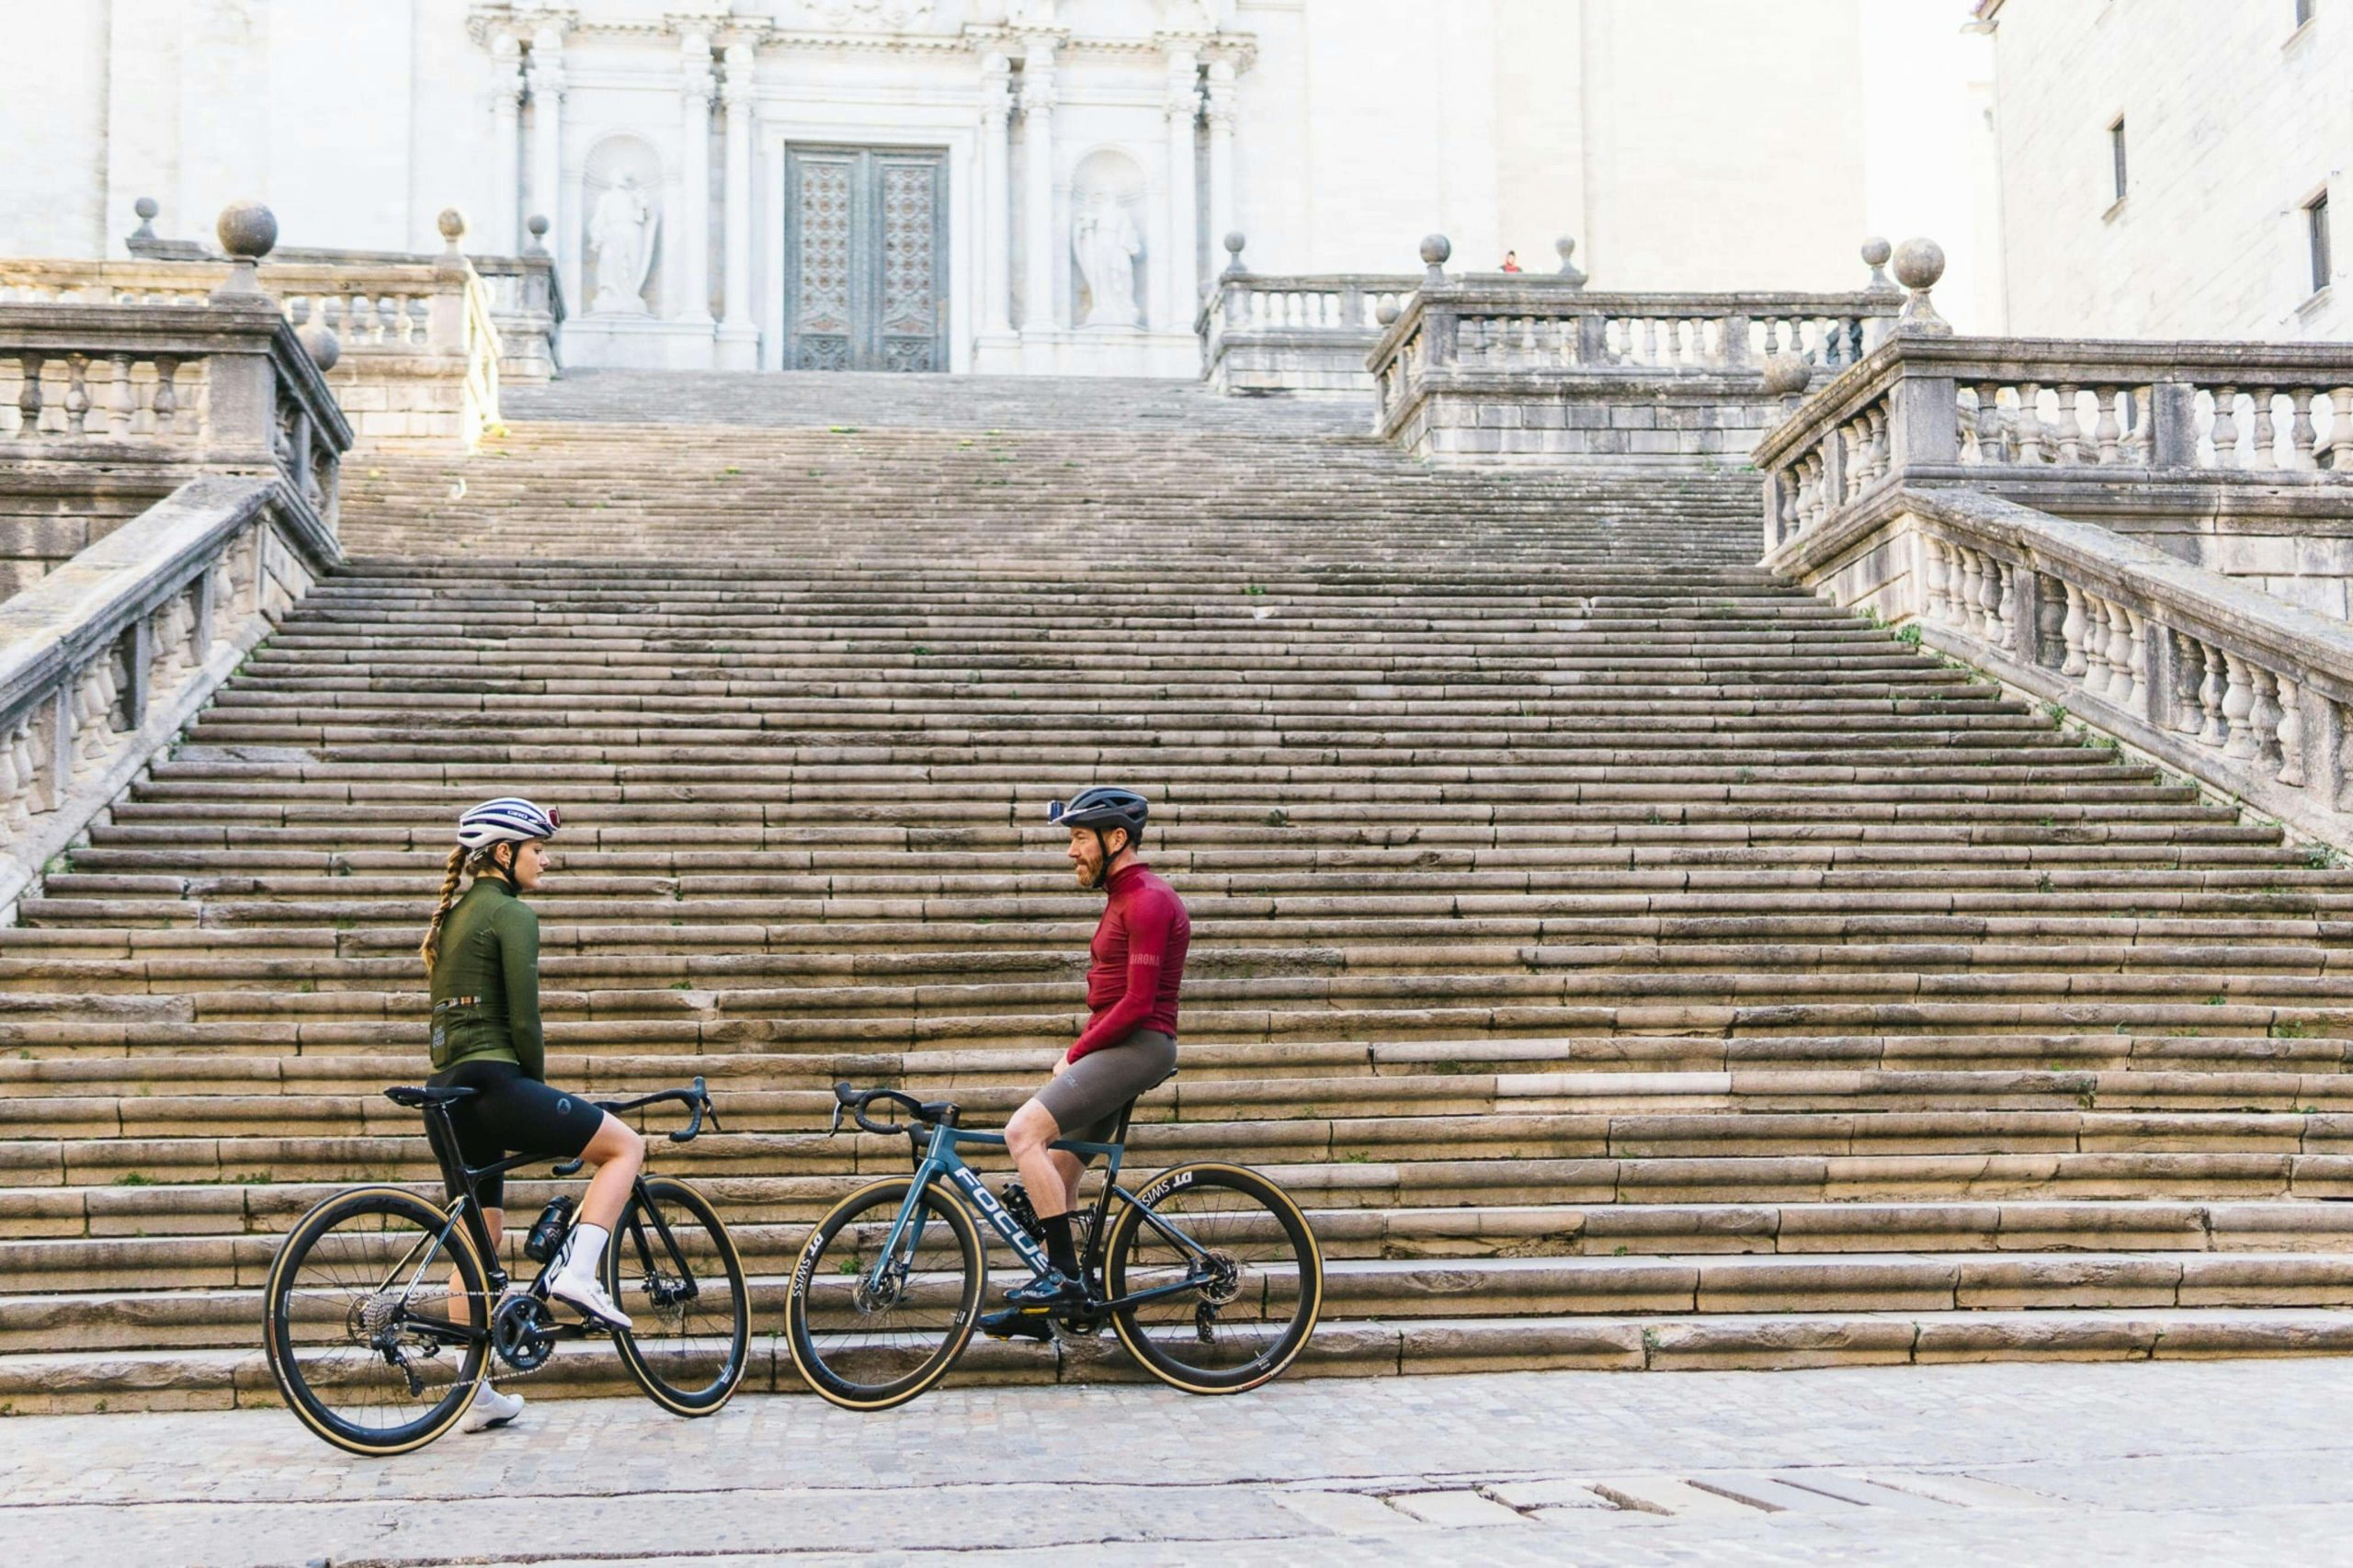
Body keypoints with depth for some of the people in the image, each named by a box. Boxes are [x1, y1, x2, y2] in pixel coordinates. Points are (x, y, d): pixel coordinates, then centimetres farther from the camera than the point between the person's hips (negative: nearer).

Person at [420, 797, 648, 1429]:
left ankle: (476, 1395, 16)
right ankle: (576, 1271, -11)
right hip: (494, 1081, -9)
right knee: (626, 1145, 3)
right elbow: (523, 1019, -14)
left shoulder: (453, 915, 20)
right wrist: (538, 1087, 2)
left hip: (450, 1088, 9)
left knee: (479, 1237, 14)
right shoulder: (511, 914, -8)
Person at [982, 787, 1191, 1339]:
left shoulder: (1148, 900, -14)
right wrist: (1078, 1053, 10)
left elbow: (1137, 1004, -20)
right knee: (1057, 1175, 10)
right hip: (1115, 1049, 10)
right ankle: (1039, 1308, 17)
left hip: (1136, 1046, -10)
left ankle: (1067, 1275, -20)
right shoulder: (1124, 898, 19)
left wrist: (1075, 1055, -12)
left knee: (1023, 1130, -22)